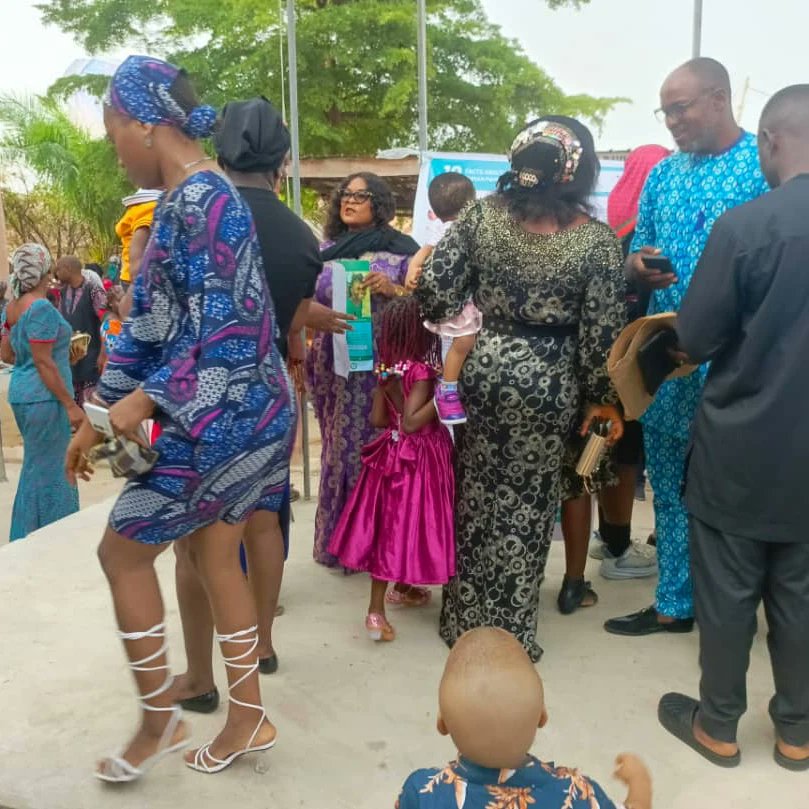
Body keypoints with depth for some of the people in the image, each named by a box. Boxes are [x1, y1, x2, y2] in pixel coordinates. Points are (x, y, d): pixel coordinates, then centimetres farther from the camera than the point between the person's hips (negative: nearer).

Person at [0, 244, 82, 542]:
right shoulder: (42, 308, -17)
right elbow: (44, 363, -19)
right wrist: (70, 404, -17)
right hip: (44, 397, -9)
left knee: (37, 465, 20)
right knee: (49, 468, 1)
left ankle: (27, 536, 31)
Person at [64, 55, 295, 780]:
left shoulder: (200, 201, -17)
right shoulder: (185, 202, 14)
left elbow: (226, 332, -24)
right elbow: (151, 321, 16)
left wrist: (145, 401, -17)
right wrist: (98, 417, 16)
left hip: (225, 419, -9)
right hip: (226, 416, 9)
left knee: (122, 552, 4)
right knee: (217, 557, 16)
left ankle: (160, 720, 22)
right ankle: (248, 718, 30)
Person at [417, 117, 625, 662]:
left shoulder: (482, 215, -7)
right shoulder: (597, 240, -13)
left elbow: (435, 287, -7)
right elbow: (601, 332, -11)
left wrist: (465, 320, 13)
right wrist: (603, 397, 3)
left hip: (485, 368, 3)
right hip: (547, 382, -2)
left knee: (477, 492, 18)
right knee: (526, 504, 12)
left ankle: (466, 619, 34)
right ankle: (508, 630, 27)